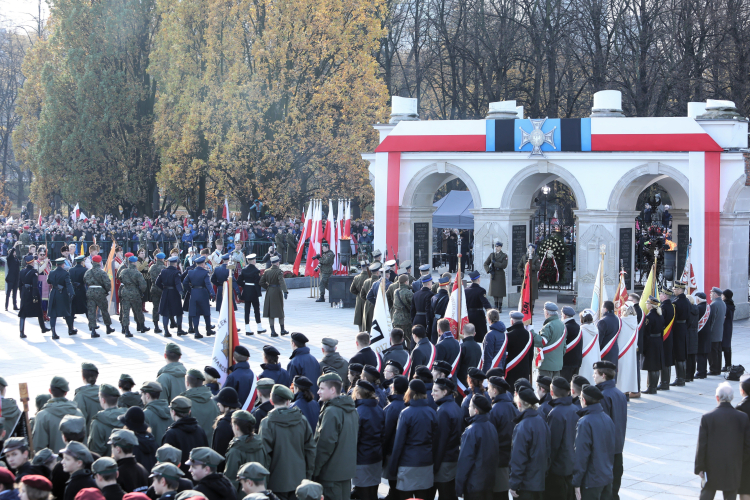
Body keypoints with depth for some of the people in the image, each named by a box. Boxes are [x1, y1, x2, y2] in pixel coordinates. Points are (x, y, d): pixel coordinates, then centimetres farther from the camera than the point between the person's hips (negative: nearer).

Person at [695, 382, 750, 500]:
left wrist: (699, 468, 1)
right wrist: (740, 460, 13)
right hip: (734, 470, 1)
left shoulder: (707, 417, -10)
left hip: (712, 468, -1)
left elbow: (701, 446, -8)